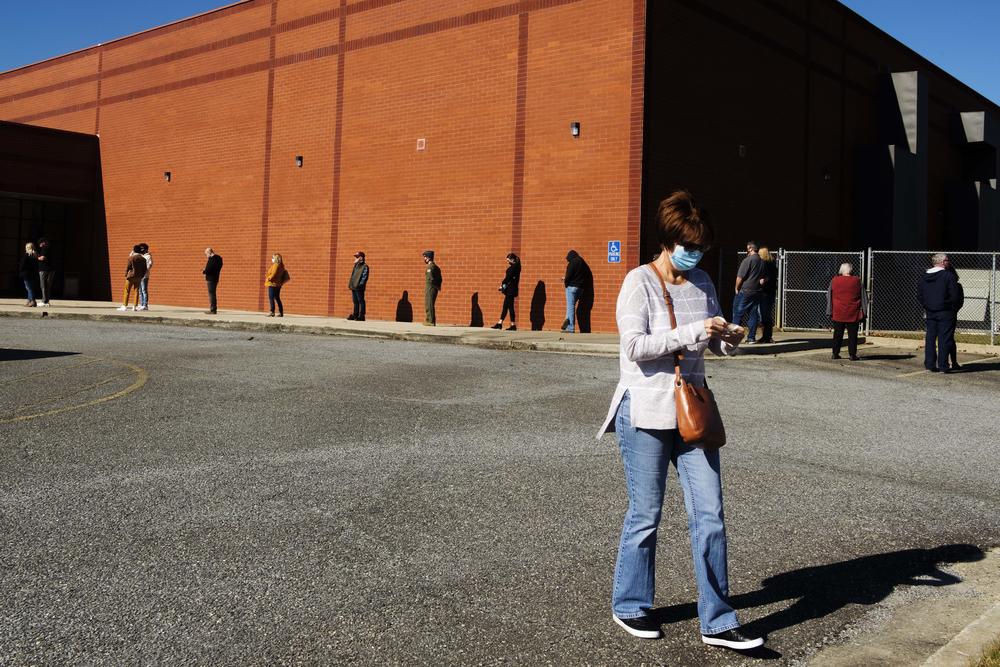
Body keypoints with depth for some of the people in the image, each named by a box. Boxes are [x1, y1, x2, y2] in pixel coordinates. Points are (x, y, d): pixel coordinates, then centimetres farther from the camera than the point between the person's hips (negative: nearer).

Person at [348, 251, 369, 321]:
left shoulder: (365, 267, -7)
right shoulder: (356, 266, 18)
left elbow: (364, 277, -14)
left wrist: (360, 284, -21)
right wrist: (350, 284, 16)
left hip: (359, 288, -9)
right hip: (353, 287, 9)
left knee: (361, 301, -6)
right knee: (355, 301, 13)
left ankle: (361, 316, -5)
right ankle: (355, 315, 19)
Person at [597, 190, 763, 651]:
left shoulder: (702, 282, 9)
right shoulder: (639, 282, -10)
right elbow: (634, 346, -19)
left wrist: (728, 340, -6)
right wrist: (692, 332, -24)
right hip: (646, 413, -5)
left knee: (710, 514, 2)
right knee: (645, 516, 6)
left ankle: (717, 622, 11)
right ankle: (629, 606, 26)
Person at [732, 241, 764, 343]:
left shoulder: (748, 260, -13)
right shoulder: (762, 261, 9)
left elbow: (740, 277, -13)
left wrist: (737, 289, 0)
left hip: (745, 292, -6)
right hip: (757, 292, 6)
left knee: (738, 314, -1)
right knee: (753, 315, 9)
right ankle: (751, 337, 7)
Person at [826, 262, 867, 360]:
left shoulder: (834, 281, 1)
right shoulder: (857, 281, -1)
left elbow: (829, 297, 5)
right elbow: (864, 298, 3)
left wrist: (829, 312, 10)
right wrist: (863, 313, 9)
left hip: (838, 314, 1)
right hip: (853, 314, -1)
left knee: (837, 335, 9)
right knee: (852, 335, 3)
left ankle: (835, 353, 11)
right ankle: (852, 355, 2)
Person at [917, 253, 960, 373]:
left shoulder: (924, 277, 8)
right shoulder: (948, 275, -11)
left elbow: (919, 295, 10)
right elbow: (954, 295, -11)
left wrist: (926, 307, 15)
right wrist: (954, 309, 1)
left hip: (930, 313, 5)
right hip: (946, 313, -5)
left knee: (930, 338, 9)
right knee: (944, 338, -1)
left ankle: (930, 364, 9)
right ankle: (943, 365, -2)